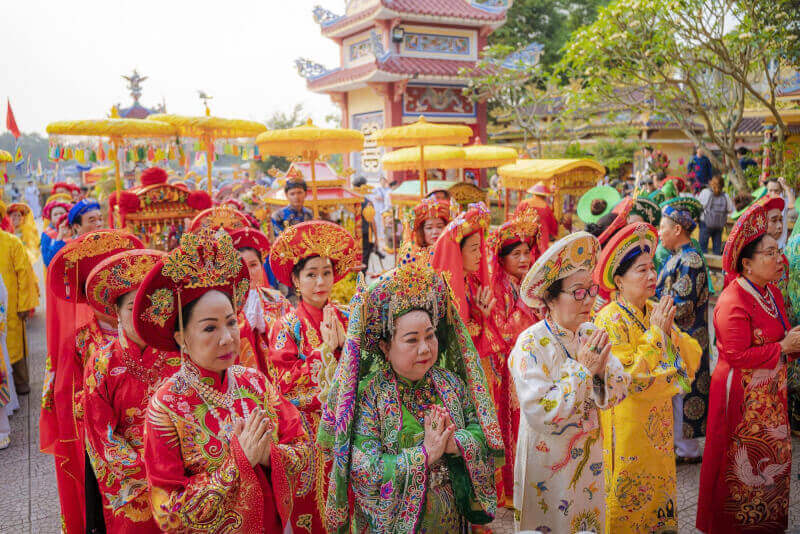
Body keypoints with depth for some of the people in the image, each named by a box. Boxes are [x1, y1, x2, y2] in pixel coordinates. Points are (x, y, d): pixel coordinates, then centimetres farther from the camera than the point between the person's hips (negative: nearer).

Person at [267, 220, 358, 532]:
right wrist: (325, 351, -16)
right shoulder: (287, 326, -7)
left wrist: (345, 343, -16)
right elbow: (282, 380, -15)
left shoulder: (346, 319, 2)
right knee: (310, 506, 6)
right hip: (305, 429, -3)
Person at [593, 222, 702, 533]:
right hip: (625, 424, -7)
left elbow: (693, 359, 1)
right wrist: (655, 332, -20)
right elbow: (631, 378, -25)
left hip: (657, 424, 7)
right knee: (628, 501, 6)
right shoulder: (610, 320, -18)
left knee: (658, 491, 19)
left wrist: (668, 330, -15)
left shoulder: (656, 311, 4)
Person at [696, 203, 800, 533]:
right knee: (743, 466, 5)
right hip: (743, 396, -9)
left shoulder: (771, 292, 7)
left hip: (769, 394, 9)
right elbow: (737, 356, -26)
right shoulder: (733, 302, -22)